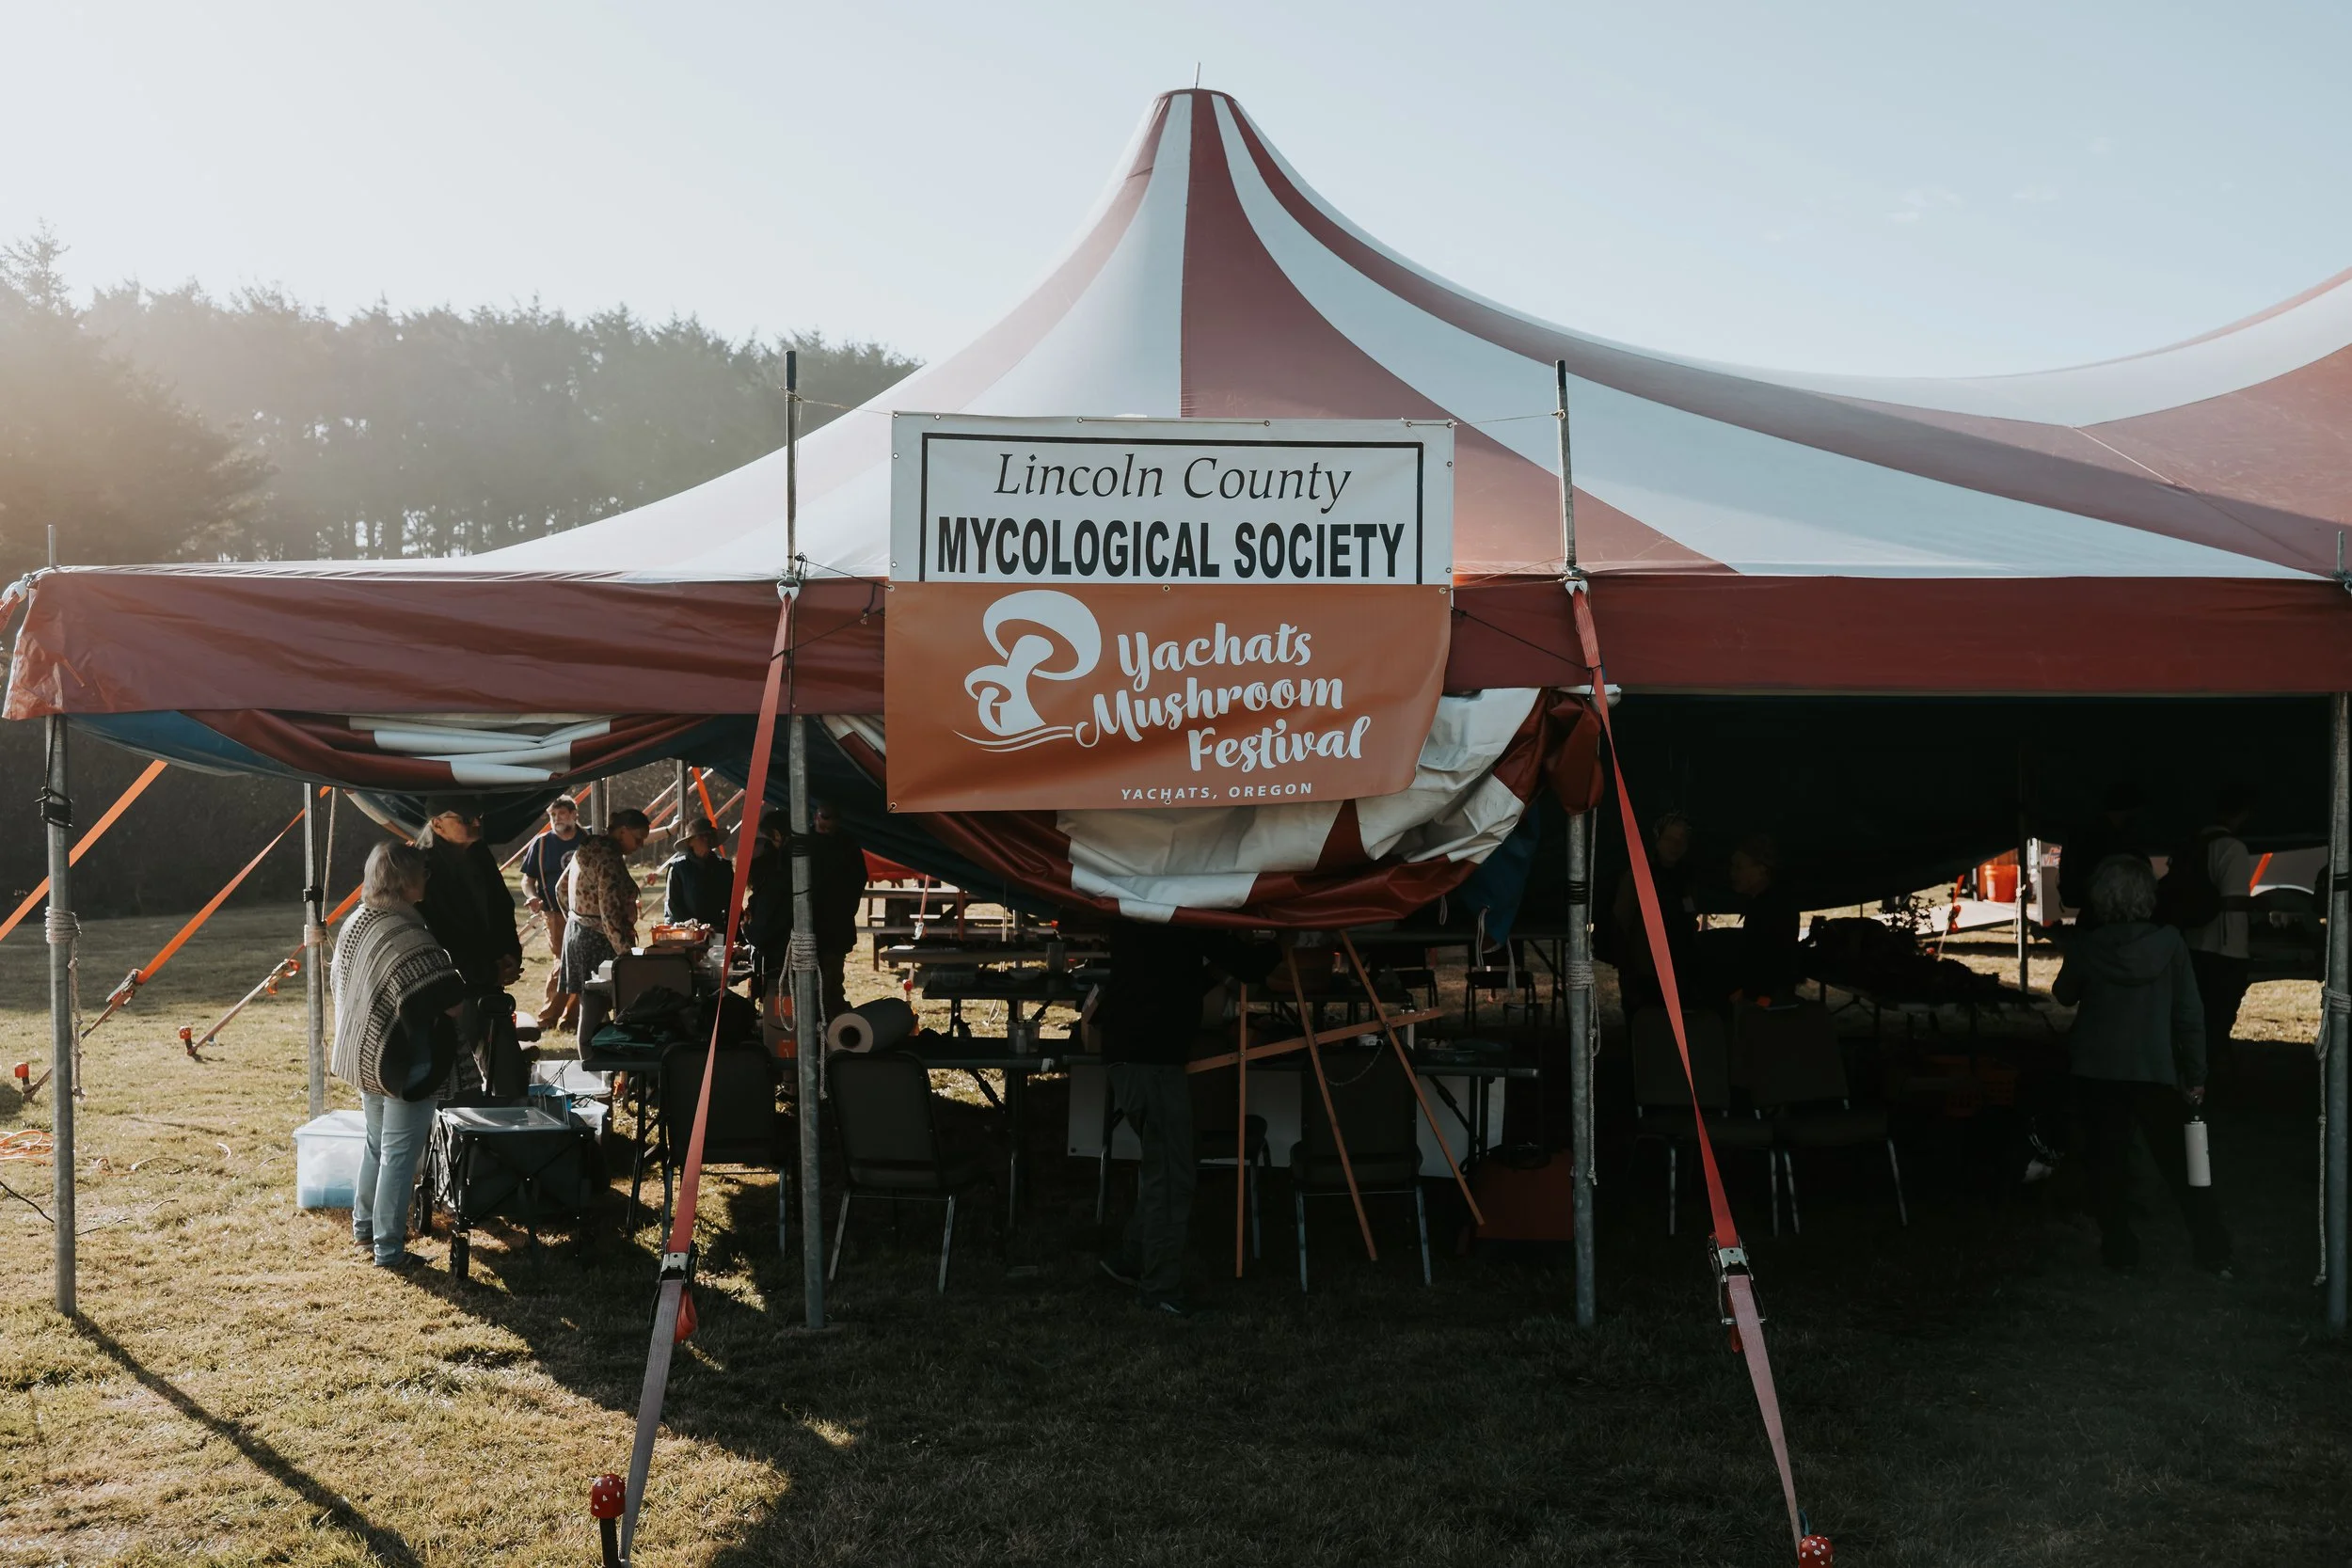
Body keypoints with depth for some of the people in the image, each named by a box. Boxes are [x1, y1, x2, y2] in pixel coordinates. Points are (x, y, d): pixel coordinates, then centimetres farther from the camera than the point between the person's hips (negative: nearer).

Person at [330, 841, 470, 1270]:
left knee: (376, 1143, 23)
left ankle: (364, 1225, 35)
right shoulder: (408, 935, -24)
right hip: (403, 1064, -9)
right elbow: (452, 1004, -26)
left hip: (362, 1055, 9)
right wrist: (469, 996, -5)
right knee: (400, 1155, 2)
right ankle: (389, 1249, 8)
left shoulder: (355, 923, 3)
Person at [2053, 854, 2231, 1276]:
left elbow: (2064, 996, 8)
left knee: (2109, 1161, 10)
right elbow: (2190, 1012, -6)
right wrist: (2196, 1074, 1)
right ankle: (2215, 1253, 13)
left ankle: (2120, 1250, 13)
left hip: (2098, 1070, 0)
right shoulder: (2169, 942, -10)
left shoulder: (2086, 946, -10)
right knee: (2180, 1161, 11)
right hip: (2155, 1070, 1)